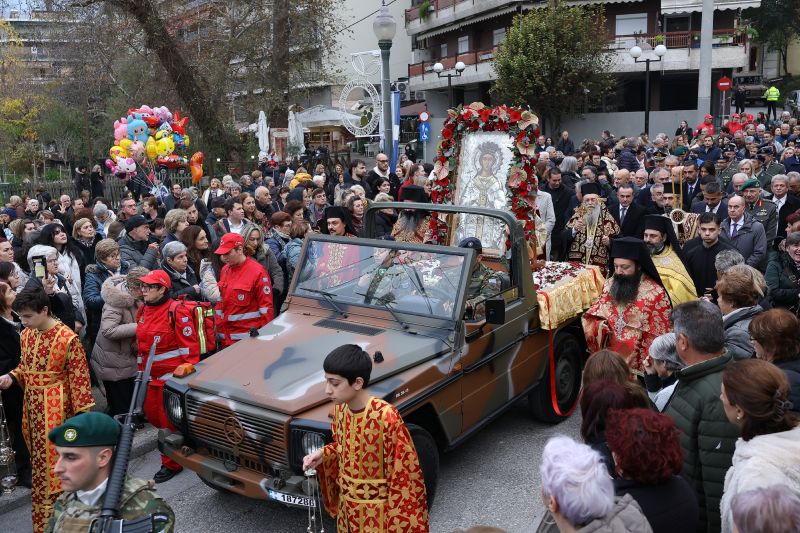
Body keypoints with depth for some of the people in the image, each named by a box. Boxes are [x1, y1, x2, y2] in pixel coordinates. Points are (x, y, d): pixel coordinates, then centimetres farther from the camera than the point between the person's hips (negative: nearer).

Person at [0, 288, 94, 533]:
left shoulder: (67, 338, -18)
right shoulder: (26, 335, 3)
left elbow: (79, 377, -14)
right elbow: (25, 366, 17)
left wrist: (82, 411, -13)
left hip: (56, 406, -7)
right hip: (32, 403, 7)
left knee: (52, 460, 0)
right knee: (40, 456, 17)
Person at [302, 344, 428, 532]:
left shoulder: (386, 416, -27)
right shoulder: (340, 410, -7)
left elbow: (405, 470, -20)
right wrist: (323, 454, -8)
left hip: (377, 508, -6)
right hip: (347, 504, 6)